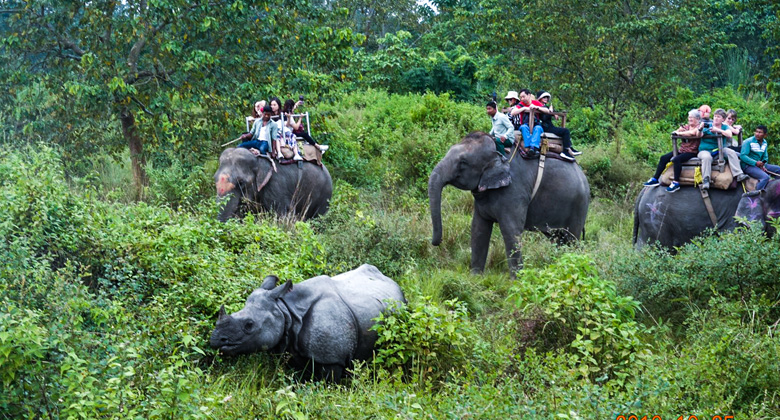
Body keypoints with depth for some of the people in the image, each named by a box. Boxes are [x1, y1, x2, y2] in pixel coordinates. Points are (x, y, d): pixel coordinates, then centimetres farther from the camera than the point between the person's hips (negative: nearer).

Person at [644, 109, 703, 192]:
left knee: (676, 159, -33)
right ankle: (655, 179, 2)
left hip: (691, 152, -9)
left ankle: (676, 182, -31)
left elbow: (692, 133, -25)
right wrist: (680, 129, -9)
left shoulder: (699, 127, -3)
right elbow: (673, 133, 11)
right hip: (681, 150, 9)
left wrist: (680, 133, -12)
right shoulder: (686, 127, 20)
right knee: (663, 158, -2)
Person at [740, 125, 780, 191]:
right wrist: (756, 163, -26)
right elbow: (743, 156, -19)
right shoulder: (748, 142, -11)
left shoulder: (764, 143, 11)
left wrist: (763, 165, -6)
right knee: (765, 177, -31)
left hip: (760, 165, 8)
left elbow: (765, 157, 16)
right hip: (748, 166, -8)